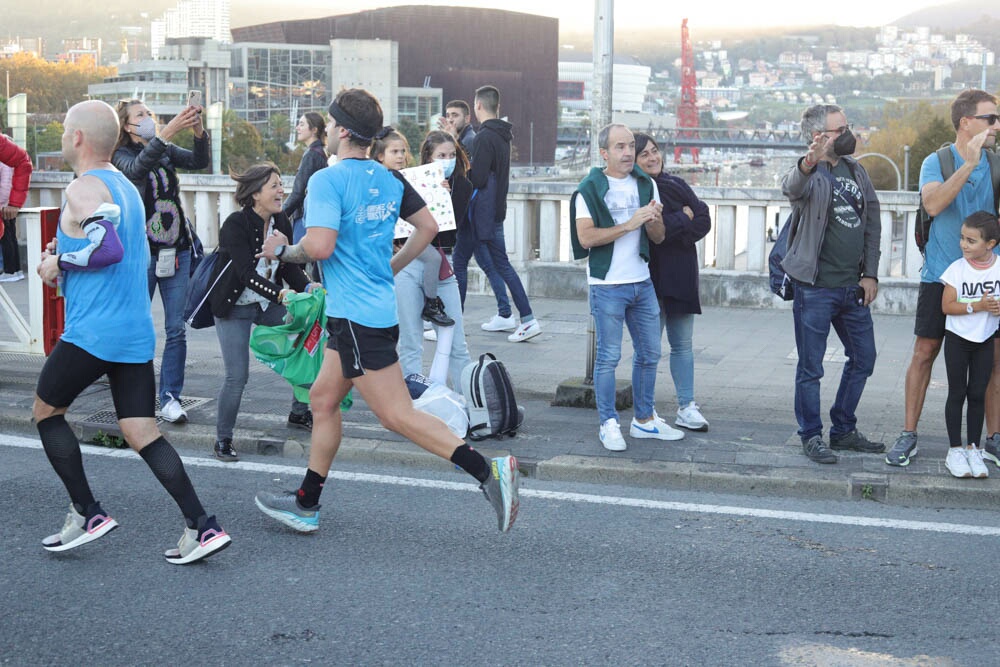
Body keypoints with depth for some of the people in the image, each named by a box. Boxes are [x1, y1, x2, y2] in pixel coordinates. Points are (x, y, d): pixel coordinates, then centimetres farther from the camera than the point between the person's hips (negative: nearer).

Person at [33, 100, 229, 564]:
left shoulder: (84, 188, -11)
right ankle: (202, 527, -4)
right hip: (136, 333, 8)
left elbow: (108, 248, -25)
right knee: (142, 432, 6)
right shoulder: (126, 187, 18)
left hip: (92, 333, -8)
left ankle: (87, 514, 11)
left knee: (46, 410, 13)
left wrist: (59, 262, -11)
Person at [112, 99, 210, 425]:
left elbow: (199, 161, -4)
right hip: (141, 253, -4)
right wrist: (168, 132, -37)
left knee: (176, 329, 2)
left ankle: (170, 397, 9)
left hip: (176, 251, 4)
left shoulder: (167, 151, 11)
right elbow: (136, 168, -26)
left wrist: (199, 133, -24)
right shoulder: (123, 155, -3)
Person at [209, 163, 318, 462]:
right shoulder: (235, 224, -21)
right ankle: (223, 438, 6)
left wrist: (307, 286, -20)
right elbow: (246, 273, -29)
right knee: (237, 376, -13)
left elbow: (290, 266, 1)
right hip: (234, 308, -6)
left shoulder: (281, 222, -1)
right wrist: (280, 294, -42)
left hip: (267, 304, 6)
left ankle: (299, 413, 16)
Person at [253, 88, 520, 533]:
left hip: (357, 318, -9)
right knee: (323, 399, 18)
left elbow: (320, 246, -25)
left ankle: (487, 470, -16)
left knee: (398, 416, -8)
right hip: (379, 308, 9)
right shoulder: (389, 179, 9)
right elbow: (427, 225, 16)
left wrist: (282, 250, -5)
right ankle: (305, 505, 27)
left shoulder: (327, 180, -15)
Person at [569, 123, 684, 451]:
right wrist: (630, 224, -18)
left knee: (649, 353, 11)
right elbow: (586, 237, -17)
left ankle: (644, 420, 24)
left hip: (642, 282, 6)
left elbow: (659, 237, 11)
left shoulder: (646, 185, 10)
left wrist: (654, 220, -12)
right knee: (609, 357, -2)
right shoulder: (590, 189, -6)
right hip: (607, 285, -6)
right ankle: (609, 424, 8)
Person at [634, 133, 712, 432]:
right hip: (651, 276, -6)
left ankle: (686, 407, 14)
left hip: (681, 276, 6)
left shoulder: (676, 185, 13)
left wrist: (676, 228, -12)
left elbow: (704, 220, 5)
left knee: (682, 345, 9)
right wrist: (685, 219, -8)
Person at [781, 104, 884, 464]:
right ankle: (811, 436, 15)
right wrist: (808, 164, -59)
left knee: (863, 359, 15)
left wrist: (870, 273, 7)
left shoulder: (856, 170, 10)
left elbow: (872, 221, 14)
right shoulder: (810, 174, -11)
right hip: (815, 288, -7)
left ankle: (844, 430, 28)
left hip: (853, 286, 7)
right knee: (810, 367, 2)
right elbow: (792, 188, -36)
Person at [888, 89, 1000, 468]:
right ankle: (908, 437, 10)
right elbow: (933, 204, -21)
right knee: (924, 354, 1)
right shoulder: (936, 162, -3)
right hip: (941, 276, -2)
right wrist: (968, 164, -25)